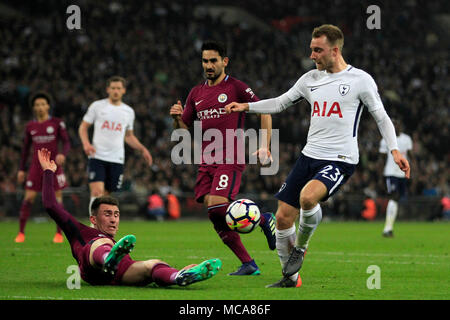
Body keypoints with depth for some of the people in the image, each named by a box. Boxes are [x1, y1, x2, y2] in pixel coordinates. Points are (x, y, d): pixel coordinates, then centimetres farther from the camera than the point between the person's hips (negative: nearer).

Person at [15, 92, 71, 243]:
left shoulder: (57, 123, -1)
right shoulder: (30, 126, 6)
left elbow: (66, 143, -5)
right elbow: (26, 148, 13)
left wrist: (62, 154, -27)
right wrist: (21, 169, 10)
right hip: (36, 167, 2)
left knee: (57, 198, -5)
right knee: (28, 198, -8)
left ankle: (59, 233, 8)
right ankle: (21, 233, 1)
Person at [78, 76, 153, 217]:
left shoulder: (128, 111, 12)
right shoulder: (97, 106, 3)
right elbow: (83, 127, 8)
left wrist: (142, 149, 10)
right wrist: (86, 143, -10)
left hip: (116, 160, 3)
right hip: (97, 157, -3)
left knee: (106, 195, 4)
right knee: (97, 192, -18)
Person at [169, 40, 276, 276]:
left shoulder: (236, 88, -2)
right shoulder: (196, 93, 15)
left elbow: (264, 111, -2)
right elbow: (183, 129, 19)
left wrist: (265, 146, -11)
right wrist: (177, 118, -4)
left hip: (230, 160, -6)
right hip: (206, 162, 6)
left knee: (217, 206, -23)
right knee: (216, 218, -1)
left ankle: (264, 220, 0)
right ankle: (248, 265, 7)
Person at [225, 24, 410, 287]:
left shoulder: (360, 80, -4)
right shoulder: (310, 79, 11)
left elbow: (381, 116, 0)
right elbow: (281, 102, 21)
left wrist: (395, 150, -12)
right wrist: (246, 106, 9)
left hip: (340, 160, -6)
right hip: (310, 156, 6)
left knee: (308, 196, -33)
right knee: (283, 217, 0)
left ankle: (301, 246, -5)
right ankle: (290, 277, 17)